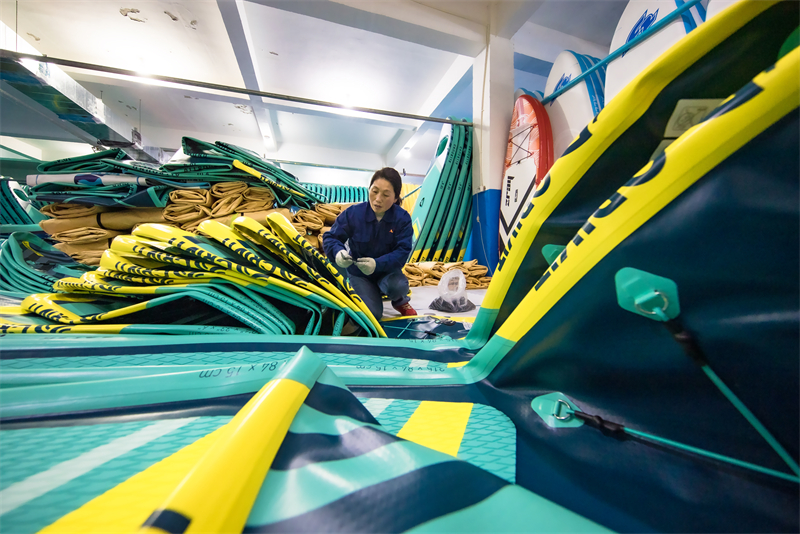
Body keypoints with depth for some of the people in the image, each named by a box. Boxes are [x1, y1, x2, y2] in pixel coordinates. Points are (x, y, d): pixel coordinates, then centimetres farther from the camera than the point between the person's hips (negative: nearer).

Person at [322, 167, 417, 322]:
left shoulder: (402, 218, -18)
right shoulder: (353, 213, -19)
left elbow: (402, 251, -24)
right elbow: (330, 238, -14)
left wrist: (377, 264, -42)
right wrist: (338, 252, -39)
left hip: (386, 269, 0)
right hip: (359, 272, 0)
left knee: (398, 286, -35)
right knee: (373, 315, -13)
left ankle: (400, 301, 5)